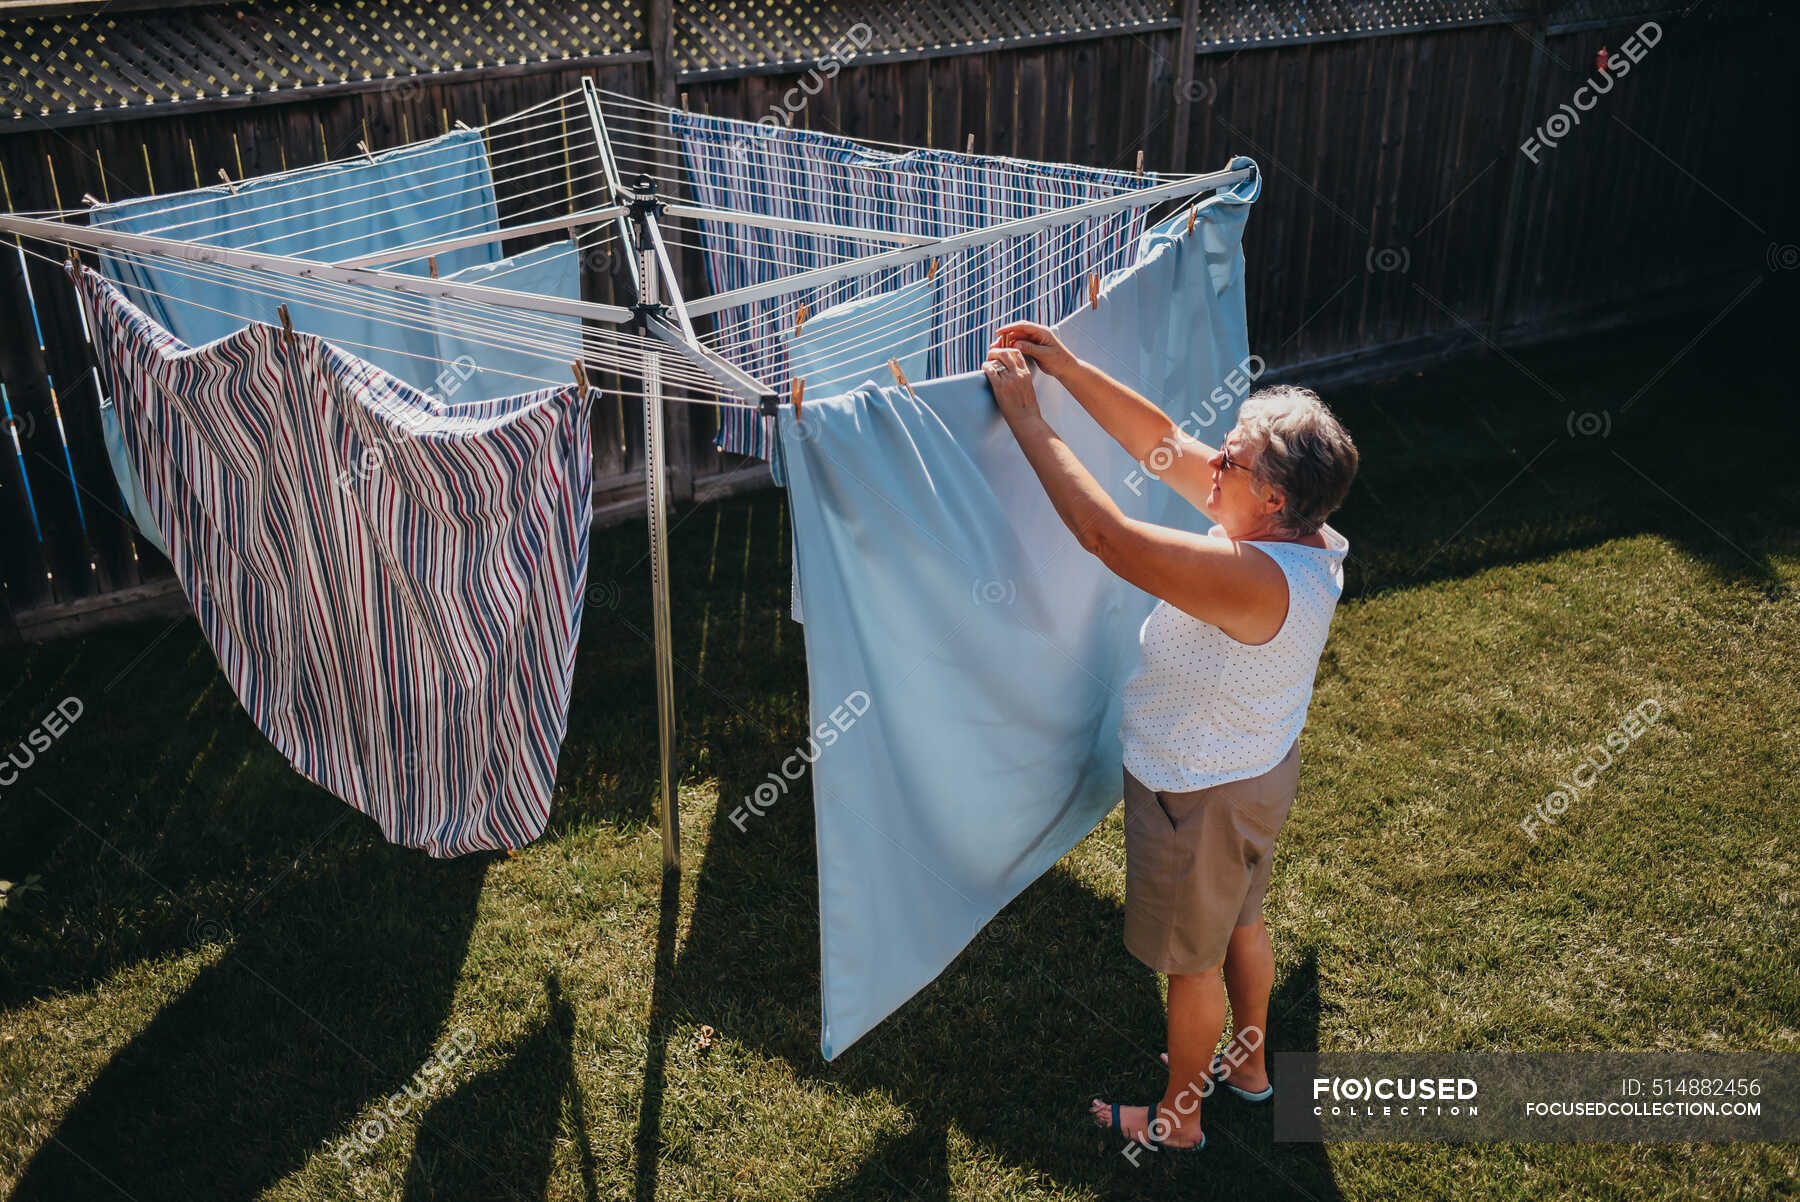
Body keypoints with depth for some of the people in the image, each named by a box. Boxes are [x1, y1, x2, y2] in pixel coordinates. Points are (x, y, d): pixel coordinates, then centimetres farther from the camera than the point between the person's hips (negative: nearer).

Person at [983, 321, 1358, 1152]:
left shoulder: (1255, 581, -40)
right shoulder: (1292, 528, -13)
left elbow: (1104, 533, -42)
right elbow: (1162, 444, -8)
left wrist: (1024, 413, -36)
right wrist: (1069, 369, -16)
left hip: (1201, 795, -9)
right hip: (1258, 769, 9)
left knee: (1193, 959, 15)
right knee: (1240, 923, 30)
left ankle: (1176, 1118, 39)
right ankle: (1248, 1066, 54)